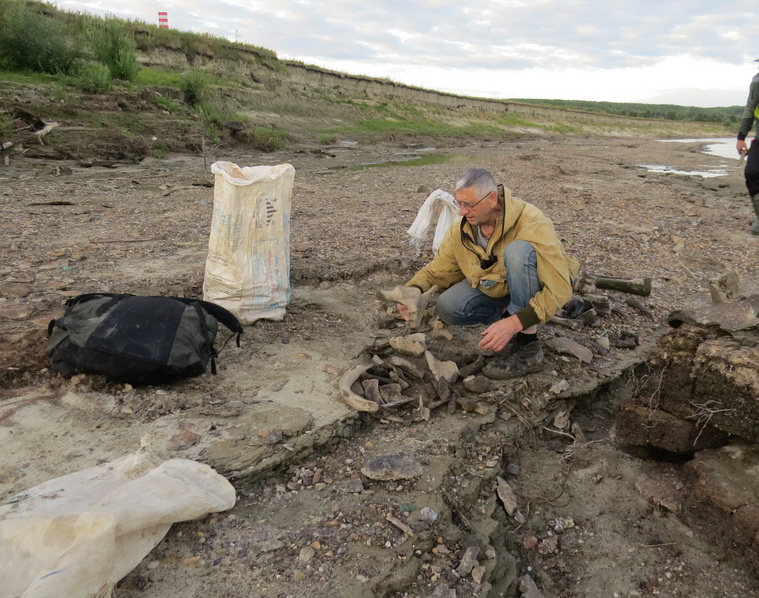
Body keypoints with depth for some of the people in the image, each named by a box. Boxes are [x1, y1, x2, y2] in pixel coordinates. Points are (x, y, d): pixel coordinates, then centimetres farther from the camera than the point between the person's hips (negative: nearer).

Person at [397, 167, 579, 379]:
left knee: (518, 250, -36)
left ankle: (528, 346, -27)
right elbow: (437, 270, -3)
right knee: (447, 307, -19)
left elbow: (559, 288, -35)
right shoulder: (461, 230, -13)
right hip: (498, 289, 5)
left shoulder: (532, 224, -31)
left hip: (537, 291, -4)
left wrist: (515, 323, -46)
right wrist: (412, 290, -26)